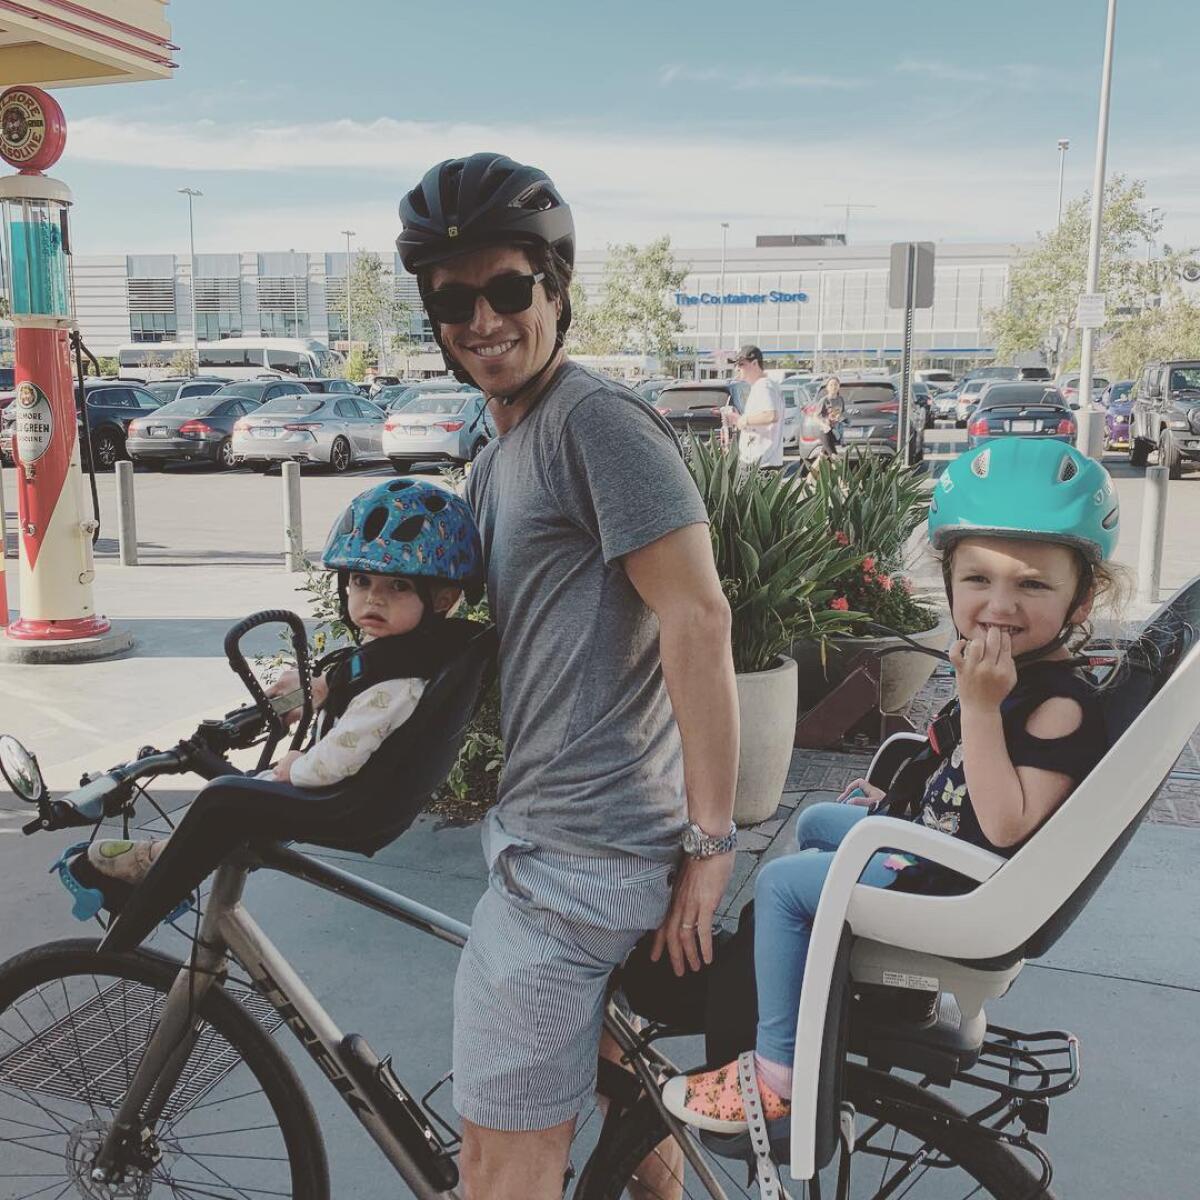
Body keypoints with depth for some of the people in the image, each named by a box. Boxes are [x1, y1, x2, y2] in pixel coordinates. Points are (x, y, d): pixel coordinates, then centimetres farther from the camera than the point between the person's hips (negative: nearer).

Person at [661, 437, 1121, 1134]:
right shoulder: (1012, 674, 2)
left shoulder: (1063, 704, -26)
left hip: (960, 892, -10)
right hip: (931, 844, 10)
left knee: (782, 883, -10)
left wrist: (979, 704, -35)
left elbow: (1006, 826, -32)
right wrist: (897, 800, 11)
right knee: (816, 823, 26)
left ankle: (778, 1075, 0)